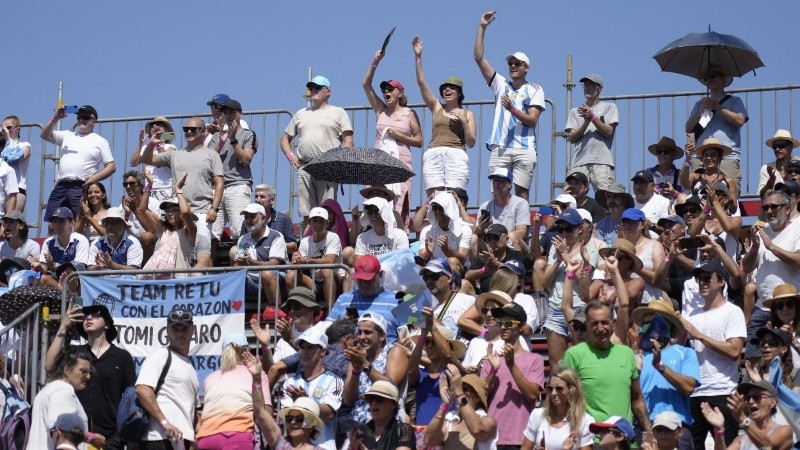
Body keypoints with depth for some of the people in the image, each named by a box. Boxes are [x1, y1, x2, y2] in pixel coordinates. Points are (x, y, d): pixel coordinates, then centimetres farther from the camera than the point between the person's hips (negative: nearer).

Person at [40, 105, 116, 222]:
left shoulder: (100, 142, 11)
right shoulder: (67, 135, 22)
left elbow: (111, 167, 7)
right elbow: (44, 135, 14)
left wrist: (95, 178, -10)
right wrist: (55, 118, 0)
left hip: (81, 188, -4)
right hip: (61, 186, 4)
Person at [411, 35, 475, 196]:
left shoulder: (467, 114, 17)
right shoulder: (437, 108, 20)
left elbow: (471, 143, 9)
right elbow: (421, 83, 12)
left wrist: (463, 121, -3)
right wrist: (418, 56, 5)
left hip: (456, 154, -2)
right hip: (433, 155, 2)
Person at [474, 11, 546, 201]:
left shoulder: (535, 90, 9)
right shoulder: (501, 84, 17)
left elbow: (532, 120, -1)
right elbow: (478, 58, 12)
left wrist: (512, 109, -16)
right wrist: (482, 27, 7)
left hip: (524, 148, -2)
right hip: (500, 147, 2)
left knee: (522, 191, -6)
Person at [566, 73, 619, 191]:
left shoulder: (609, 107, 15)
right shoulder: (575, 112, 22)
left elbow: (609, 132, 1)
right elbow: (571, 138, 9)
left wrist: (592, 117, -8)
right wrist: (586, 121, -4)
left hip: (601, 161, -3)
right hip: (579, 162, 3)